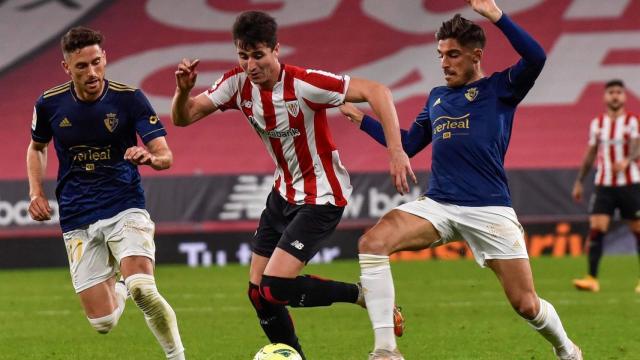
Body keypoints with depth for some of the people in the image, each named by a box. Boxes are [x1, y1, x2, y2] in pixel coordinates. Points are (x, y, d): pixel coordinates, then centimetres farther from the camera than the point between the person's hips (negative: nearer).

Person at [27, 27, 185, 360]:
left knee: (142, 289, -29)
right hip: (77, 221, 2)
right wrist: (36, 191, 4)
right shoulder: (49, 104, -2)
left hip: (125, 207, -2)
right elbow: (37, 147, 19)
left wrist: (150, 157, -35)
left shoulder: (129, 98, -9)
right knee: (103, 323, -3)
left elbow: (165, 155, -12)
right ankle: (116, 290, 35)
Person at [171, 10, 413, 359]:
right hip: (284, 193, 7)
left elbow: (376, 92, -29)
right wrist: (183, 89, -25)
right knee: (258, 292, 8)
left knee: (275, 289, -18)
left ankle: (361, 295, 1)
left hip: (320, 197, -7)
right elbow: (184, 117, -3)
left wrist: (396, 150, -38)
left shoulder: (303, 84, -26)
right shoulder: (238, 83, -7)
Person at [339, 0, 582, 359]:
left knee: (526, 305, -3)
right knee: (372, 242, -23)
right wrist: (361, 118, 26)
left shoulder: (499, 88, 2)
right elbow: (408, 144, 28)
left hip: (489, 209, -4)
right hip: (438, 205, 4)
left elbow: (536, 58, -18)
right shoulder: (437, 97, 18)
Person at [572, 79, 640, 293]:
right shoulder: (597, 124, 9)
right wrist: (579, 182, 14)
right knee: (596, 229, -12)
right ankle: (592, 279, -15)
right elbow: (590, 154, 16)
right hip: (604, 185, 2)